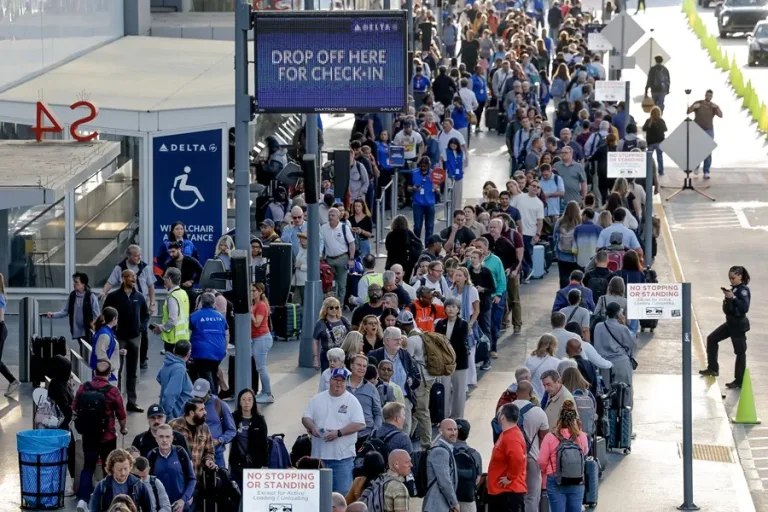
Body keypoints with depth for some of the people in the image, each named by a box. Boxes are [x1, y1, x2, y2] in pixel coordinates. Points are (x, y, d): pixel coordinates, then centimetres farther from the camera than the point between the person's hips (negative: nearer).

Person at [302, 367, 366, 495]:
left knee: (343, 492, -6)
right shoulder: (318, 399, 10)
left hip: (343, 457, -4)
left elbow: (359, 424, -8)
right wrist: (312, 428, -12)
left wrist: (338, 433, -18)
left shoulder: (352, 401, -1)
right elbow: (306, 418, 10)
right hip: (319, 454, 4)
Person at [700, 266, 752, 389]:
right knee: (711, 339, 13)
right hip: (730, 322, 10)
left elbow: (745, 308, -30)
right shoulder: (734, 288, 8)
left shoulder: (744, 290, -16)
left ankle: (739, 381, 5)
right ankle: (713, 368, 20)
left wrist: (733, 297, -31)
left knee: (740, 352, -1)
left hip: (739, 325, -10)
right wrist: (727, 298, 3)